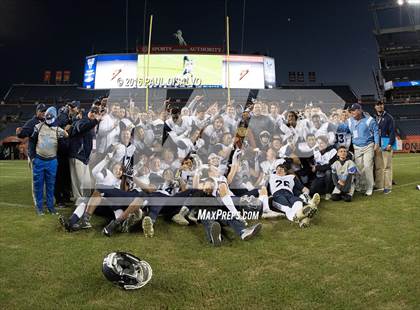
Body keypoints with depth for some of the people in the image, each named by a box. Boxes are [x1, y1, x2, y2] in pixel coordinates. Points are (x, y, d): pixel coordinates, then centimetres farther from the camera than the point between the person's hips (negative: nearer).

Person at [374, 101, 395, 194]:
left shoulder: (388, 117, 1)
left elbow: (392, 131, -4)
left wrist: (390, 144, -14)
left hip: (386, 143, -4)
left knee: (387, 166, -3)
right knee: (378, 166, 6)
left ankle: (388, 187, 0)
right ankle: (379, 185, 13)